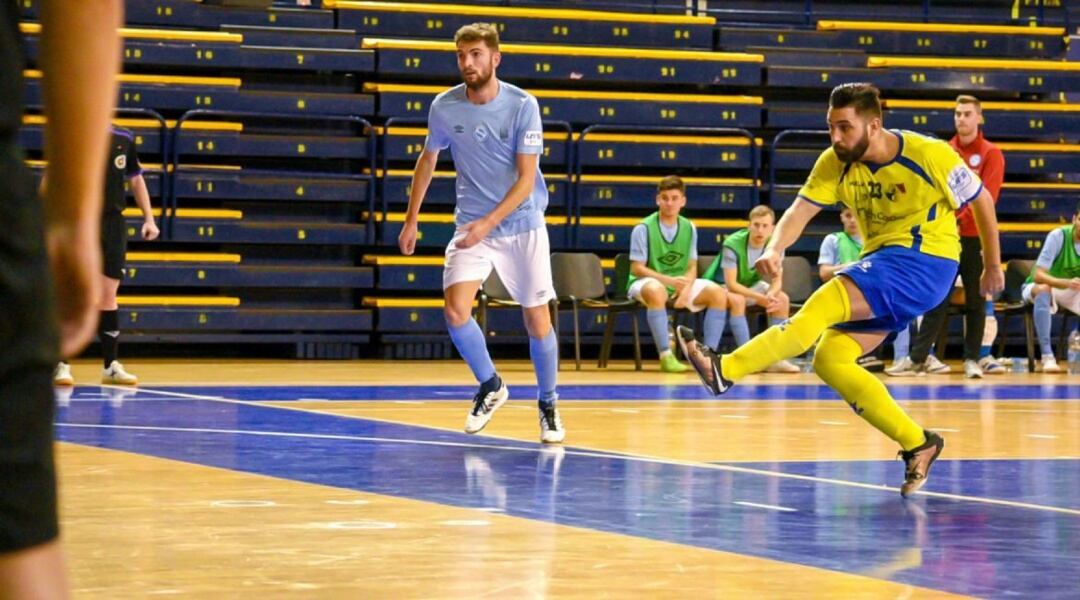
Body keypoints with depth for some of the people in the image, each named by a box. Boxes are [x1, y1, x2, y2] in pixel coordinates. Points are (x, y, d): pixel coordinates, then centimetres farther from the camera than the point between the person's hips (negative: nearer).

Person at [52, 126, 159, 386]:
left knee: (108, 296, 8)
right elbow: (50, 180, -4)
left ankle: (111, 365, 13)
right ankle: (61, 364, -1)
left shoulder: (124, 139, 5)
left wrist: (149, 218, 9)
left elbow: (136, 179, 15)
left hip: (113, 224, 3)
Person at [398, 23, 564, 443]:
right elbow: (428, 159, 12)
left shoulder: (523, 105, -14)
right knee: (456, 310, -17)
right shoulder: (445, 107, -5)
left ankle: (549, 405, 22)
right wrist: (411, 220, 12)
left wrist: (488, 223, -27)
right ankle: (491, 386, 8)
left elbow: (526, 178, -16)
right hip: (471, 226, 2)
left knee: (537, 319, 0)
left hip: (522, 225, -2)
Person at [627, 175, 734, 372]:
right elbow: (637, 268, -12)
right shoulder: (644, 228, -9)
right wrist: (669, 280, -25)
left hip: (680, 283, 5)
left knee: (718, 293, -15)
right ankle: (666, 356, -39)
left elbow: (692, 268, 5)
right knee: (656, 291, -41)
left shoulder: (689, 228, 5)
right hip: (647, 282, -5)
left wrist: (686, 289, -17)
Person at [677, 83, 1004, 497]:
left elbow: (981, 199, -1)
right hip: (882, 260, 7)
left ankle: (725, 371, -33)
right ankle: (917, 445, 0)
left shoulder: (929, 155, -15)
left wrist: (993, 265, 6)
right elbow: (800, 210, -13)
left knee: (826, 301, -26)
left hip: (927, 261, -7)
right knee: (830, 359, -7)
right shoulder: (835, 163, -3)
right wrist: (775, 249, -34)